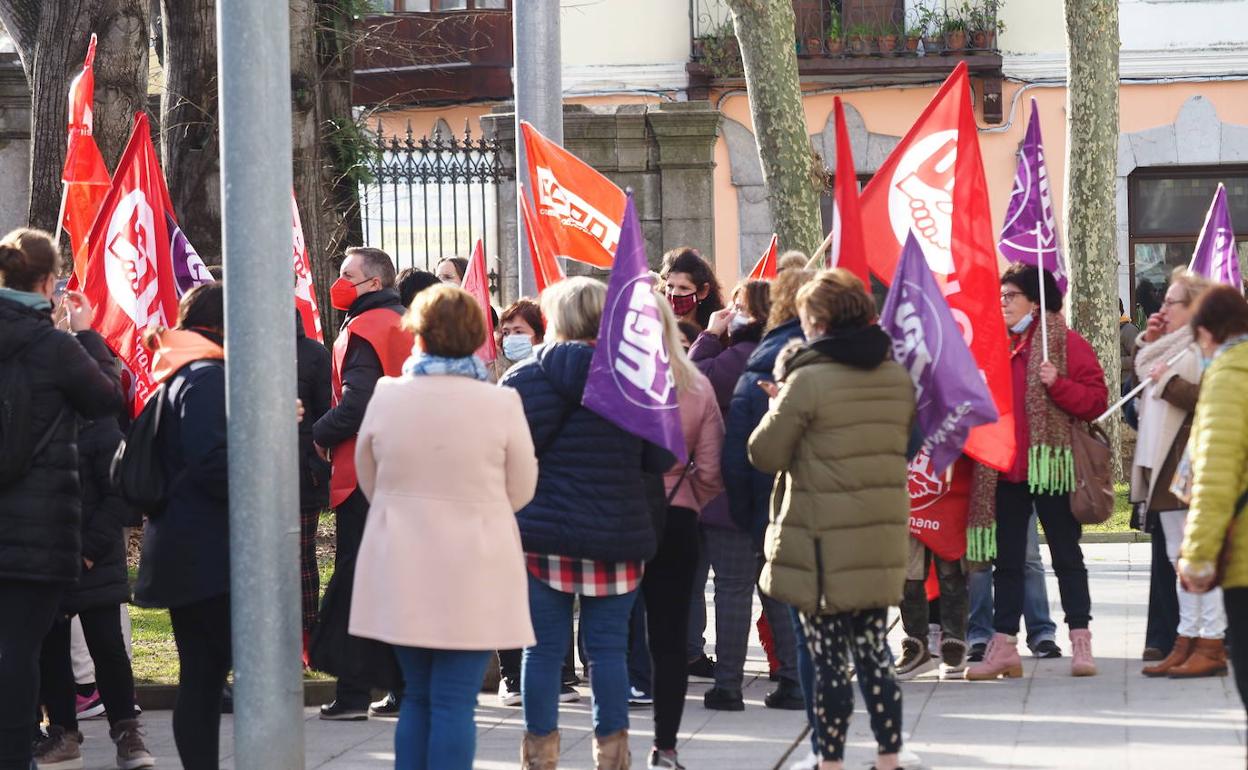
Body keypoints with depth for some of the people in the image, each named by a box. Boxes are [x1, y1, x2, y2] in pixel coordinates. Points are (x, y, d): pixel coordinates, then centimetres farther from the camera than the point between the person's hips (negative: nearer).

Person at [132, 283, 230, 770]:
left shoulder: (176, 376, 17)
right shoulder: (206, 377, -13)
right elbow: (213, 462, -22)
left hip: (181, 555, 10)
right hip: (211, 552, -10)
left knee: (200, 676, 9)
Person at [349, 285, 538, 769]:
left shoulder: (386, 397, -4)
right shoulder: (500, 403, -11)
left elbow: (369, 481, 8)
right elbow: (520, 490, 0)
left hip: (402, 573, 3)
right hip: (473, 576, -3)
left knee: (416, 696, 16)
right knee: (455, 701, -1)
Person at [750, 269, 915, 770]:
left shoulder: (809, 380, -14)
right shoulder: (898, 377, 6)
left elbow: (765, 454, -10)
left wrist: (781, 398, 6)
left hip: (825, 546, -6)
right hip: (882, 539, 6)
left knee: (829, 661, 0)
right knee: (874, 653, 13)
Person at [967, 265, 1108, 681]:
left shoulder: (1066, 343, -5)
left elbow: (1096, 400, -10)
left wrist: (1057, 384, -23)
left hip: (1050, 467, -6)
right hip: (1005, 471, 6)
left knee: (1066, 554, 3)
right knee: (1007, 559, 8)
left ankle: (1081, 645, 6)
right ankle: (1003, 645, 11)